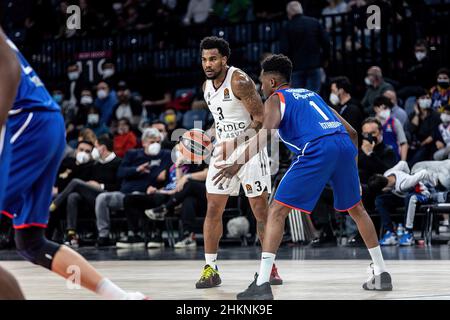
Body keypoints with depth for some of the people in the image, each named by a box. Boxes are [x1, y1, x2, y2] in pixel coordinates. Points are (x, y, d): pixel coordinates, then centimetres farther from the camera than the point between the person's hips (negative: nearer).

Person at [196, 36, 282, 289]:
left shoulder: (239, 81, -16)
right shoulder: (207, 87, 8)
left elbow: (261, 118, -19)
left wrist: (237, 142, -28)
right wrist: (221, 144, 15)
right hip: (223, 150, 7)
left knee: (261, 209, -1)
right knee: (213, 209, 0)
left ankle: (270, 266, 10)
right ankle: (210, 268, 5)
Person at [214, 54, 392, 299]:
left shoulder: (275, 99, 14)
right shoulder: (311, 94, 33)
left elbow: (267, 132, -8)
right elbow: (352, 132, 30)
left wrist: (238, 164, -10)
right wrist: (351, 165, 39)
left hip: (316, 151, -6)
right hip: (345, 144, 6)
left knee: (277, 211, -1)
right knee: (356, 209, 27)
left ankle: (262, 283, -11)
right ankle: (381, 274, 31)